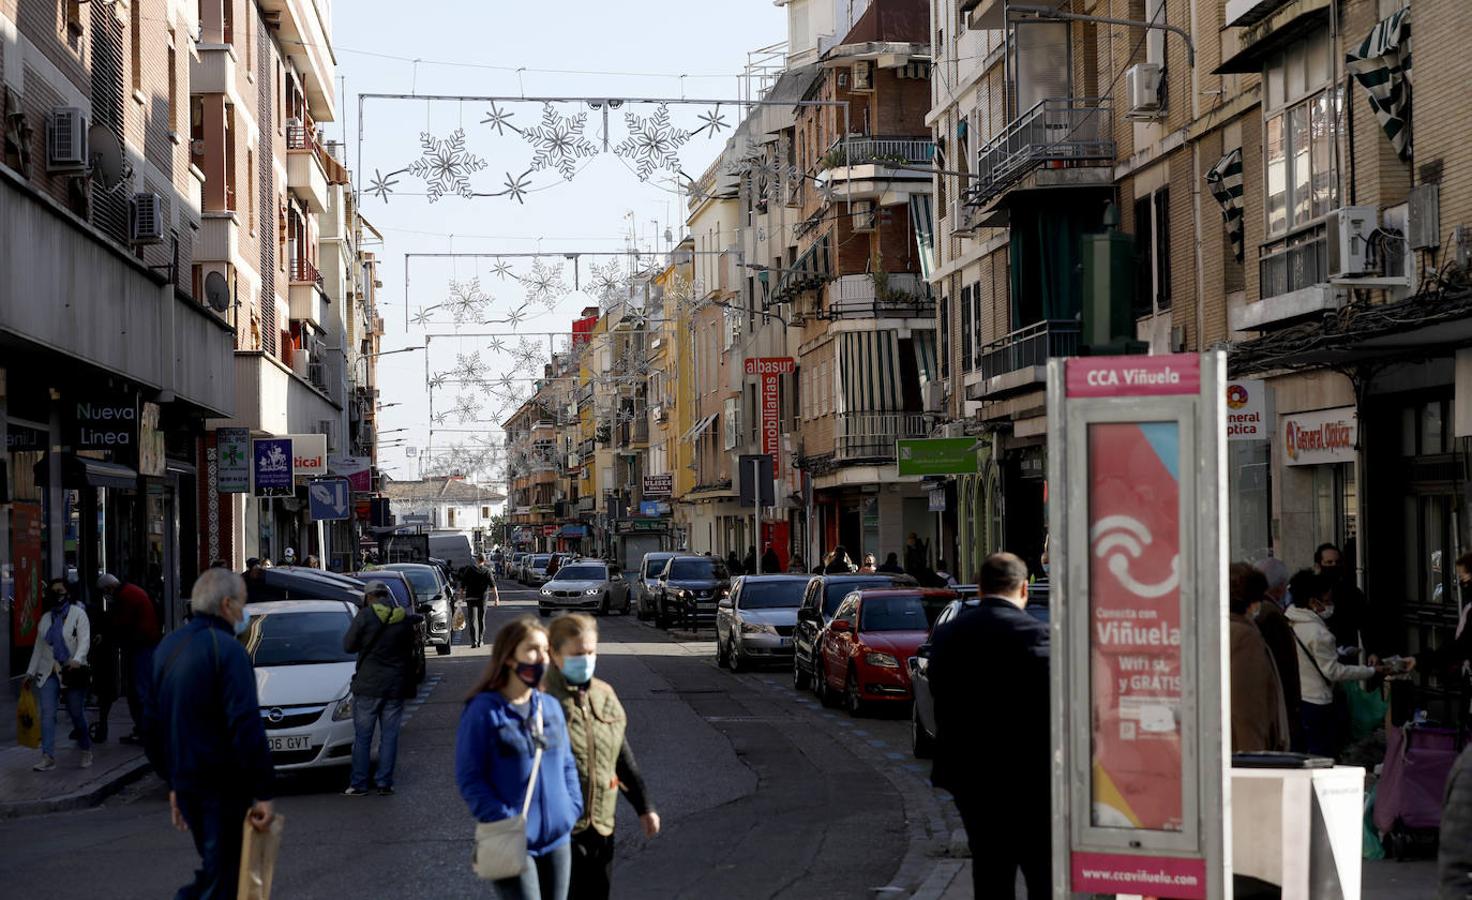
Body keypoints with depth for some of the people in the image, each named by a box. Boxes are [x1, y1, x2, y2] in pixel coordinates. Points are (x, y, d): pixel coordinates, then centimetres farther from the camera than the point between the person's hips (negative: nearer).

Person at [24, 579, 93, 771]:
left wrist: (77, 660, -30)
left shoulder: (78, 613, -1)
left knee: (77, 713, 4)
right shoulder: (45, 618, 14)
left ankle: (86, 751, 24)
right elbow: (38, 647, 18)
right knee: (47, 713, -8)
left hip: (72, 671, -4)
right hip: (49, 672, 4)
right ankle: (48, 757, -10)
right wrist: (30, 672, 15)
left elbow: (84, 640, -13)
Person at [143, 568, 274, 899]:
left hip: (185, 783, 8)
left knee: (214, 866, 22)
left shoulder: (168, 647, 13)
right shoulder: (227, 650, -14)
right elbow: (246, 726, -21)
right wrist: (262, 793, -19)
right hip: (224, 785, -8)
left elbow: (153, 723, 19)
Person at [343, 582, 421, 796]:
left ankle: (359, 784, 7)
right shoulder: (404, 619, 1)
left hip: (368, 686, -3)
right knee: (389, 736, 9)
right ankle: (385, 783, 10)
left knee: (362, 737, 5)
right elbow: (409, 649, 9)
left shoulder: (365, 616, -12)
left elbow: (348, 646, -6)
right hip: (396, 687, 3)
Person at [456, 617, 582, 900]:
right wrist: (505, 822, -19)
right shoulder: (483, 711, -10)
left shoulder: (551, 707, 8)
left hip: (557, 839, 6)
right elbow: (469, 778, -11)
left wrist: (573, 809, 2)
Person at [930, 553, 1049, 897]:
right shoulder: (1030, 633, -14)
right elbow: (1049, 705, -16)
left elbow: (941, 697, 8)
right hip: (1024, 778, -6)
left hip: (967, 775, 6)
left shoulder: (946, 634, 5)